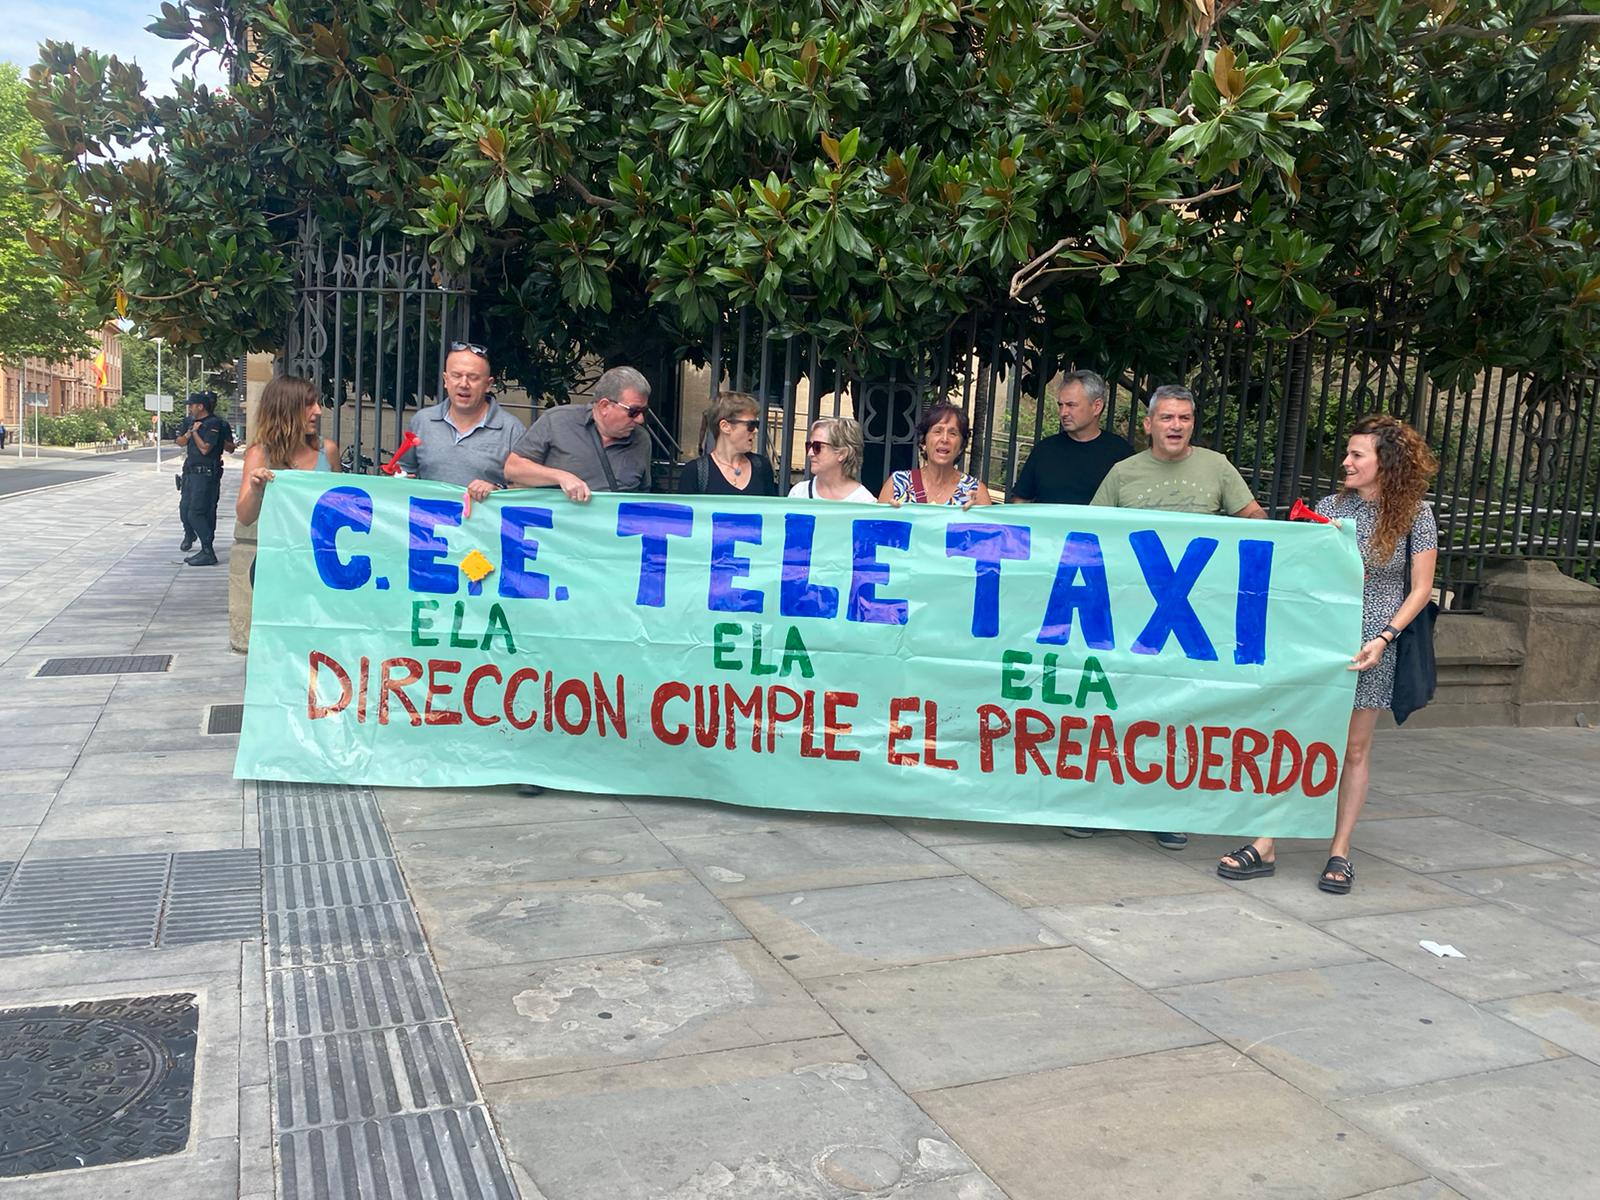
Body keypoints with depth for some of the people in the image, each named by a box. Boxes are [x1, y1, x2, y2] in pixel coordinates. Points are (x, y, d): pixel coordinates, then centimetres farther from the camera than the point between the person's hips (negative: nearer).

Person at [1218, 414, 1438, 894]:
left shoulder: (1415, 515, -1)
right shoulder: (1330, 506, 5)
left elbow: (1420, 589, -1)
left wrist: (1384, 637, -11)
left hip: (1370, 646, -2)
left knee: (1354, 749, 7)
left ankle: (1339, 852, 18)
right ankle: (1265, 846, 3)